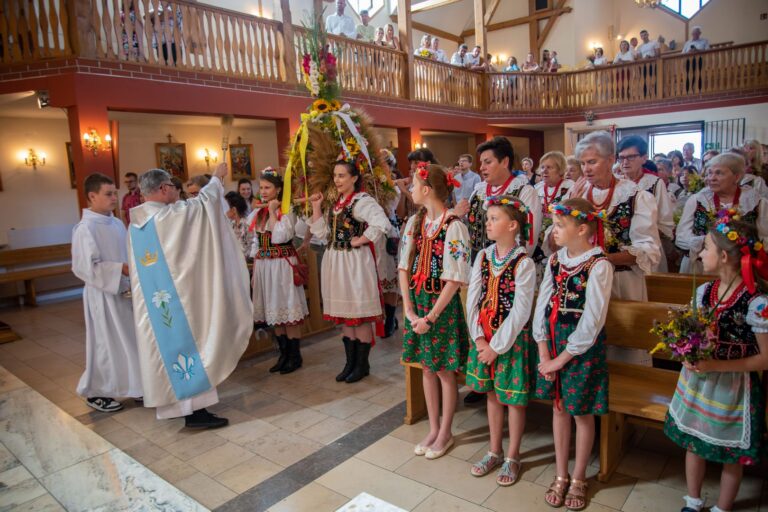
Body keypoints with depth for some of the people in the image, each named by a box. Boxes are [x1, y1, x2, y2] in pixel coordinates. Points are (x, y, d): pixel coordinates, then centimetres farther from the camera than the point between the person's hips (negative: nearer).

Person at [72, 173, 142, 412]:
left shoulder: (117, 224, 7)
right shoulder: (85, 228, -14)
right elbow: (89, 266, -19)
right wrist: (123, 269, -21)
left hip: (124, 290, 7)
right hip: (102, 293, -7)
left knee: (130, 339, 14)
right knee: (105, 342, 3)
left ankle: (133, 386, 29)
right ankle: (95, 392, 21)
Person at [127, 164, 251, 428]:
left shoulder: (136, 224, 7)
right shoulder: (169, 215, -16)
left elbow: (135, 264, 17)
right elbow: (204, 201, -4)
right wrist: (217, 177, 11)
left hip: (151, 300, 8)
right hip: (176, 296, -8)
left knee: (166, 346, 16)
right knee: (186, 344, -3)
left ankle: (173, 402, 28)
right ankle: (195, 410, 0)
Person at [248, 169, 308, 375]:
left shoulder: (287, 211, -7)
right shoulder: (257, 213, 11)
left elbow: (279, 237, -20)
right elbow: (256, 244, 16)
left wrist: (273, 211, -14)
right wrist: (254, 271, 13)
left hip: (283, 265, -7)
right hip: (263, 266, 7)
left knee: (289, 311, 0)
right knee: (274, 312, 12)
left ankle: (295, 356, 12)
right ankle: (283, 354, 24)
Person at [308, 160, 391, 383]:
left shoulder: (362, 200, -12)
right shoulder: (335, 203, 12)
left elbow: (382, 224, -27)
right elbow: (321, 233, 9)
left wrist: (361, 240, -19)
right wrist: (316, 207, 4)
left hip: (355, 261, -8)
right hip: (334, 261, 8)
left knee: (359, 314, 2)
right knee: (344, 314, 14)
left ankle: (362, 364, 16)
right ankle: (350, 362, 26)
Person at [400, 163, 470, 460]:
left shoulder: (453, 227, -16)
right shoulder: (414, 222, 3)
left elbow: (454, 279, -18)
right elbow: (404, 267, 3)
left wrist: (431, 317, -17)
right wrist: (408, 308, -6)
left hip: (442, 304, -6)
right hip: (416, 301, 6)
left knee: (445, 370, 9)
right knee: (427, 368, 16)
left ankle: (445, 433, 27)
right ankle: (433, 429, 32)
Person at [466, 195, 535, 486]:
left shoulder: (523, 263, -15)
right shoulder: (483, 257, 1)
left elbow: (520, 312, -17)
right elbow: (472, 299, -1)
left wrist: (497, 346, -15)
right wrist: (479, 338, -8)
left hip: (511, 339, -5)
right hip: (483, 337, 5)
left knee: (513, 398, 10)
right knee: (492, 394, 17)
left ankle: (512, 457, 29)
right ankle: (494, 452, 35)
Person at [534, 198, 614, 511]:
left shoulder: (599, 265, -17)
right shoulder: (555, 260, 2)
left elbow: (592, 321, -18)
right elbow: (542, 305, 1)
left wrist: (562, 358, -13)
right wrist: (543, 351, -6)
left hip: (582, 347, -5)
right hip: (552, 341, 5)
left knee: (582, 412, 11)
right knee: (558, 407, 15)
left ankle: (578, 479, 31)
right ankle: (561, 476, 32)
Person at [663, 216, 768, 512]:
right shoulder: (704, 291, -3)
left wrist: (717, 365, -24)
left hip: (733, 388, -5)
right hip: (697, 381, 6)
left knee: (731, 455, 15)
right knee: (694, 443, 18)